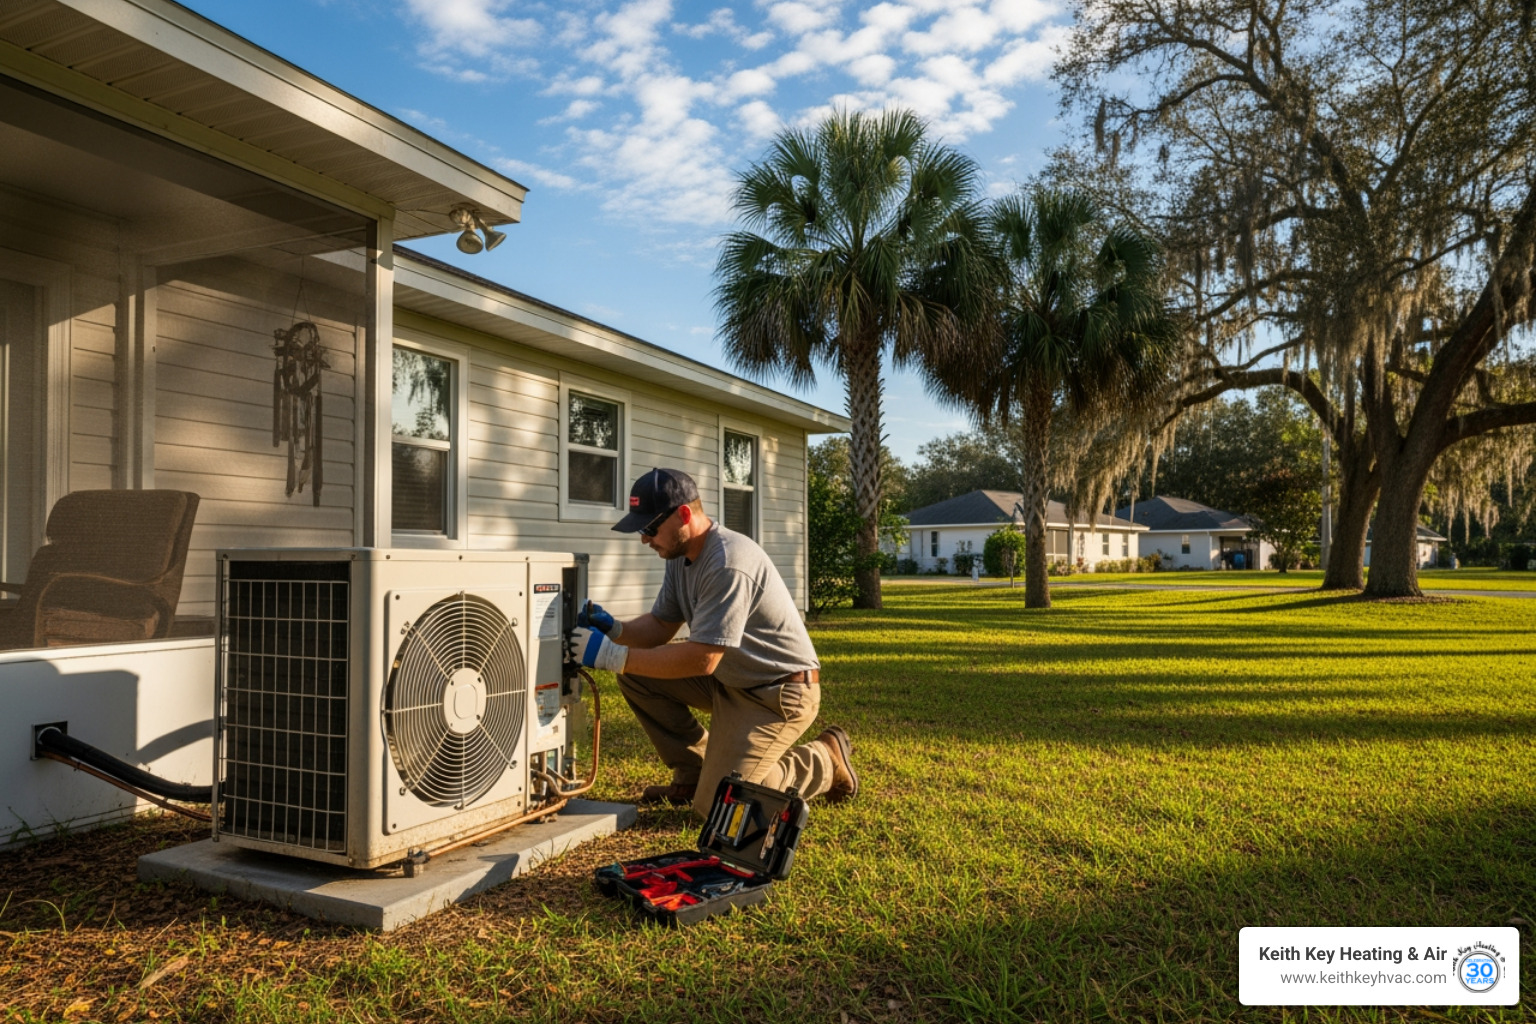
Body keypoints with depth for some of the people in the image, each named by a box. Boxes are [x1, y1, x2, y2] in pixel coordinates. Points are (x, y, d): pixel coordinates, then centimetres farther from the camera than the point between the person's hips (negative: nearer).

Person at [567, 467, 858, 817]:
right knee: (636, 676, -5)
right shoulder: (681, 554, 1)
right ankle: (692, 773, 10)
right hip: (729, 679, 9)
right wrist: (614, 630, -12)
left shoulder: (728, 564, -28)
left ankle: (825, 761, 9)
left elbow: (701, 659, -31)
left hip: (779, 692, -9)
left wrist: (612, 656, -29)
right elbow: (660, 626, 8)